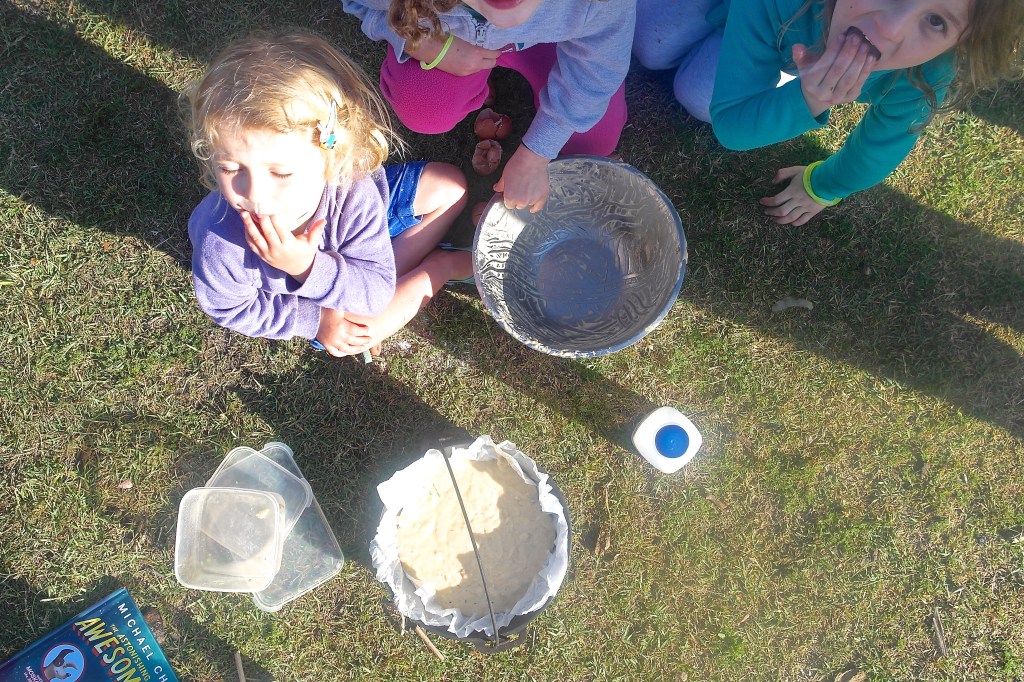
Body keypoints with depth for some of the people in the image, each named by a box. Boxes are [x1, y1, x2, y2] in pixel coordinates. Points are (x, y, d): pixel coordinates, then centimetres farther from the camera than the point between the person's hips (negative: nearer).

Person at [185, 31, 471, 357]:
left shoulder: (353, 191, -42)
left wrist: (309, 268, -49)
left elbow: (378, 292, -33)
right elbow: (232, 310, -17)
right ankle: (440, 267, 2)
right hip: (299, 296, 1)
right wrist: (314, 318, -21)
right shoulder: (220, 245, -41)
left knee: (450, 186, -10)